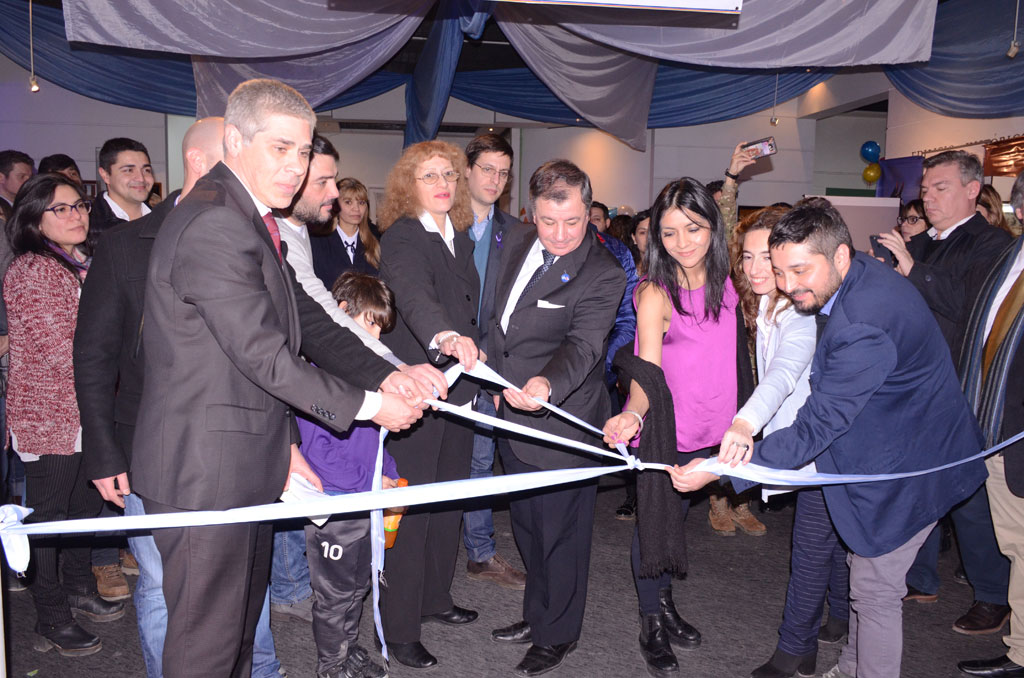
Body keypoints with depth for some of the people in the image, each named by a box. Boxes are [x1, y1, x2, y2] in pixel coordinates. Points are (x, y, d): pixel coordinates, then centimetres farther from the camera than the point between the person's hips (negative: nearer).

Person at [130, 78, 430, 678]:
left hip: (245, 463, 10)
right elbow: (265, 356, -23)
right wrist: (368, 405, -14)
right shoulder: (213, 225, -21)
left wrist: (385, 375, 0)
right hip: (204, 470, -10)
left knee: (241, 623, 22)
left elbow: (306, 321, 12)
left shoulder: (252, 220, 13)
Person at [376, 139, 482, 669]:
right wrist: (446, 336, -53)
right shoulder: (402, 238, -15)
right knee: (412, 507, -2)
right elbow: (414, 295, -36)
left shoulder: (460, 239, 10)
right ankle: (398, 629, 12)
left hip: (457, 388, 8)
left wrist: (470, 352, 13)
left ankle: (434, 597, 34)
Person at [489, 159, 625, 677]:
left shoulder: (603, 275, -19)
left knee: (560, 536, 9)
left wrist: (547, 384, -51)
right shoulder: (518, 242, 2)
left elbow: (583, 345, -32)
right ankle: (537, 615, 45)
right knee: (527, 528, 23)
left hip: (562, 427, -7)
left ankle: (557, 636, 31)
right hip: (513, 419, 7)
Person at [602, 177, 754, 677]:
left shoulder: (723, 284, -1)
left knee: (676, 514, 19)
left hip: (708, 429, 5)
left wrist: (740, 423, 7)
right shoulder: (655, 294, -18)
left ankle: (665, 604, 39)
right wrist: (632, 414, -44)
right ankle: (652, 622, 26)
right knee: (655, 519, 7)